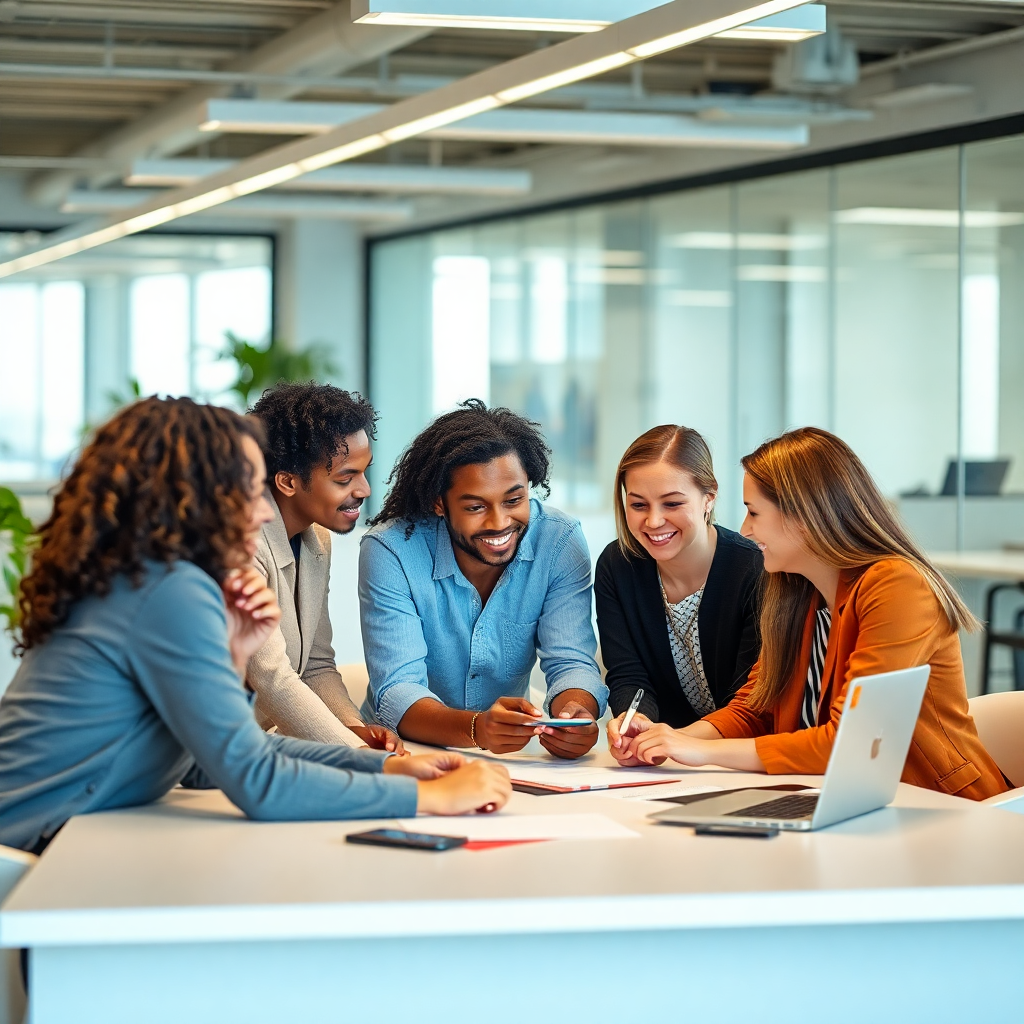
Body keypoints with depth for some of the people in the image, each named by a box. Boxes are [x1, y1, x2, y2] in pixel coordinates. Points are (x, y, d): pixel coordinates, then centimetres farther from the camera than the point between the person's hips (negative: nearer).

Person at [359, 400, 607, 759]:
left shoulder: (560, 542, -8)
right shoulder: (390, 551, -16)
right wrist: (476, 727, -42)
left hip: (514, 757, 2)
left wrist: (575, 713, -35)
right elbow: (397, 693, -22)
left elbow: (570, 662, -11)